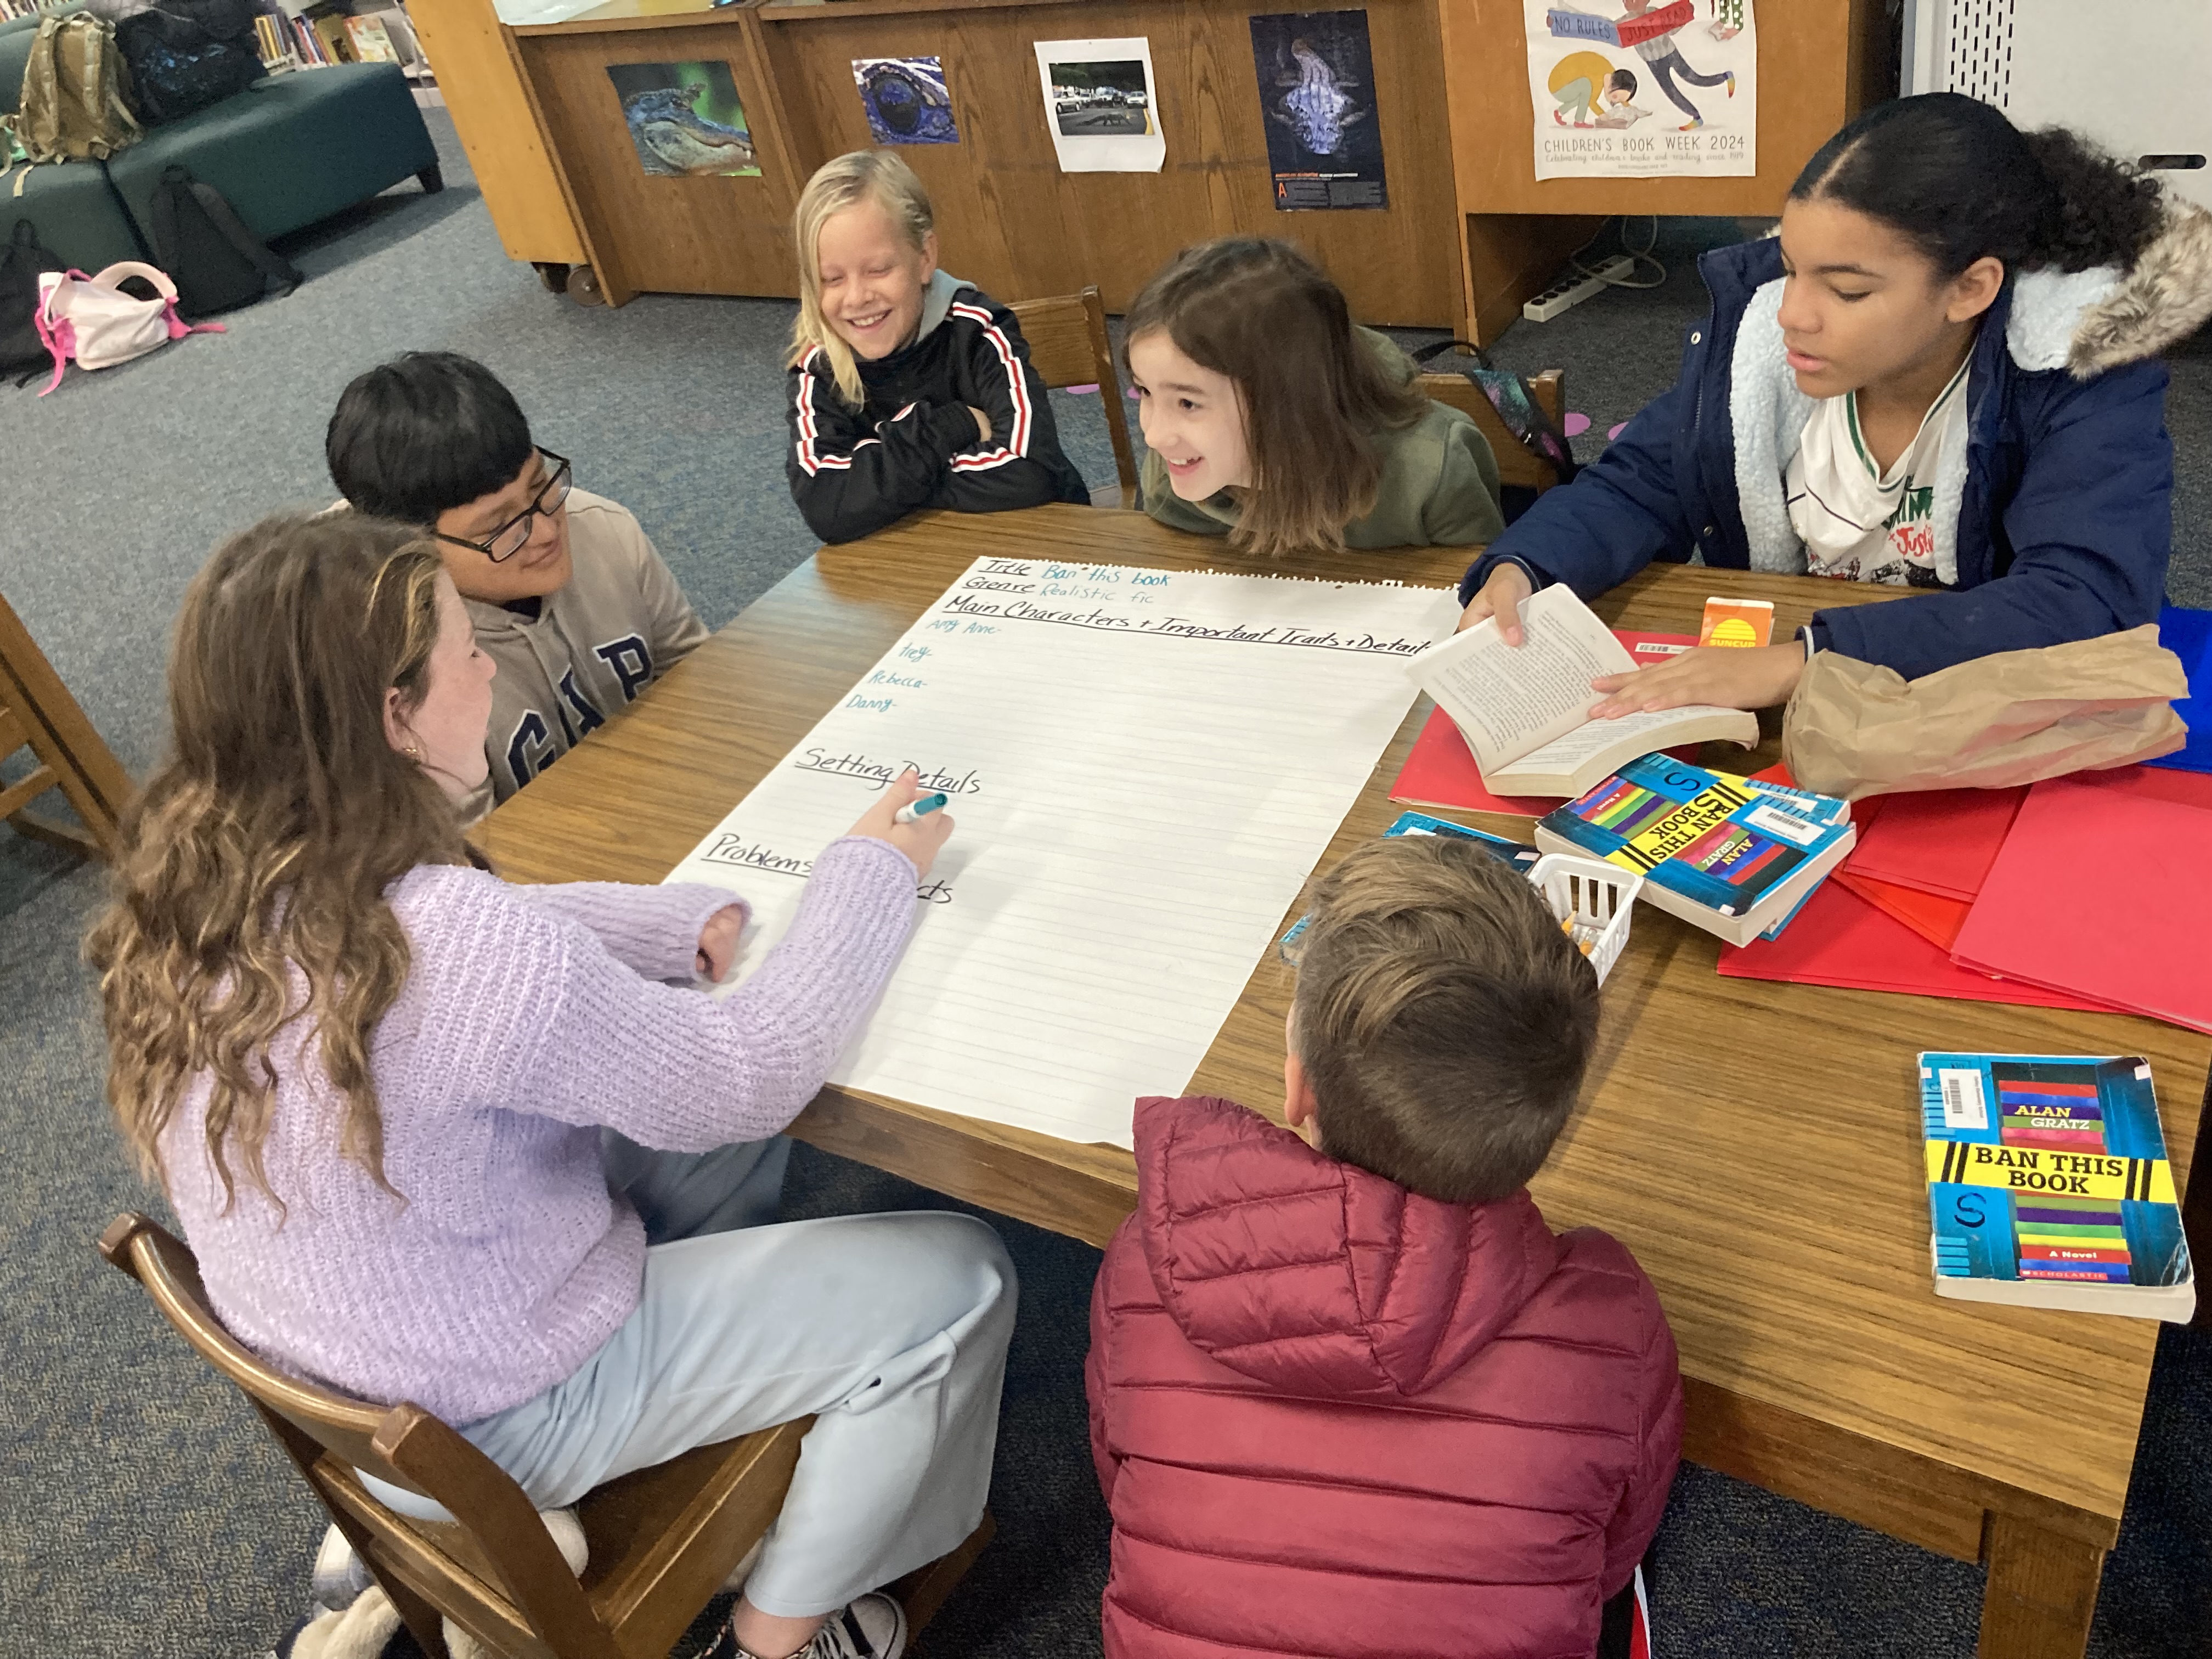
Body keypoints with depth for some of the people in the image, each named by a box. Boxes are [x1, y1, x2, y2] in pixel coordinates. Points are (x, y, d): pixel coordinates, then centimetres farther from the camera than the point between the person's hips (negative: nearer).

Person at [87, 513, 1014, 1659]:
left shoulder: (200, 875, -12)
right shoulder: (453, 947, -37)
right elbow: (750, 1075, -24)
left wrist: (695, 924, -8)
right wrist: (870, 871, -11)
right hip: (491, 1424, -8)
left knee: (720, 1141, 21)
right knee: (957, 1283, -2)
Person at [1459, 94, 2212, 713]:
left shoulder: (2081, 376, -17)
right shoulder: (1756, 320, -8)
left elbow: (2088, 603, -28)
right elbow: (1638, 488, 0)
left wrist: (1805, 659, -37)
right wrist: (1518, 572, -21)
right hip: (1756, 717, 2)